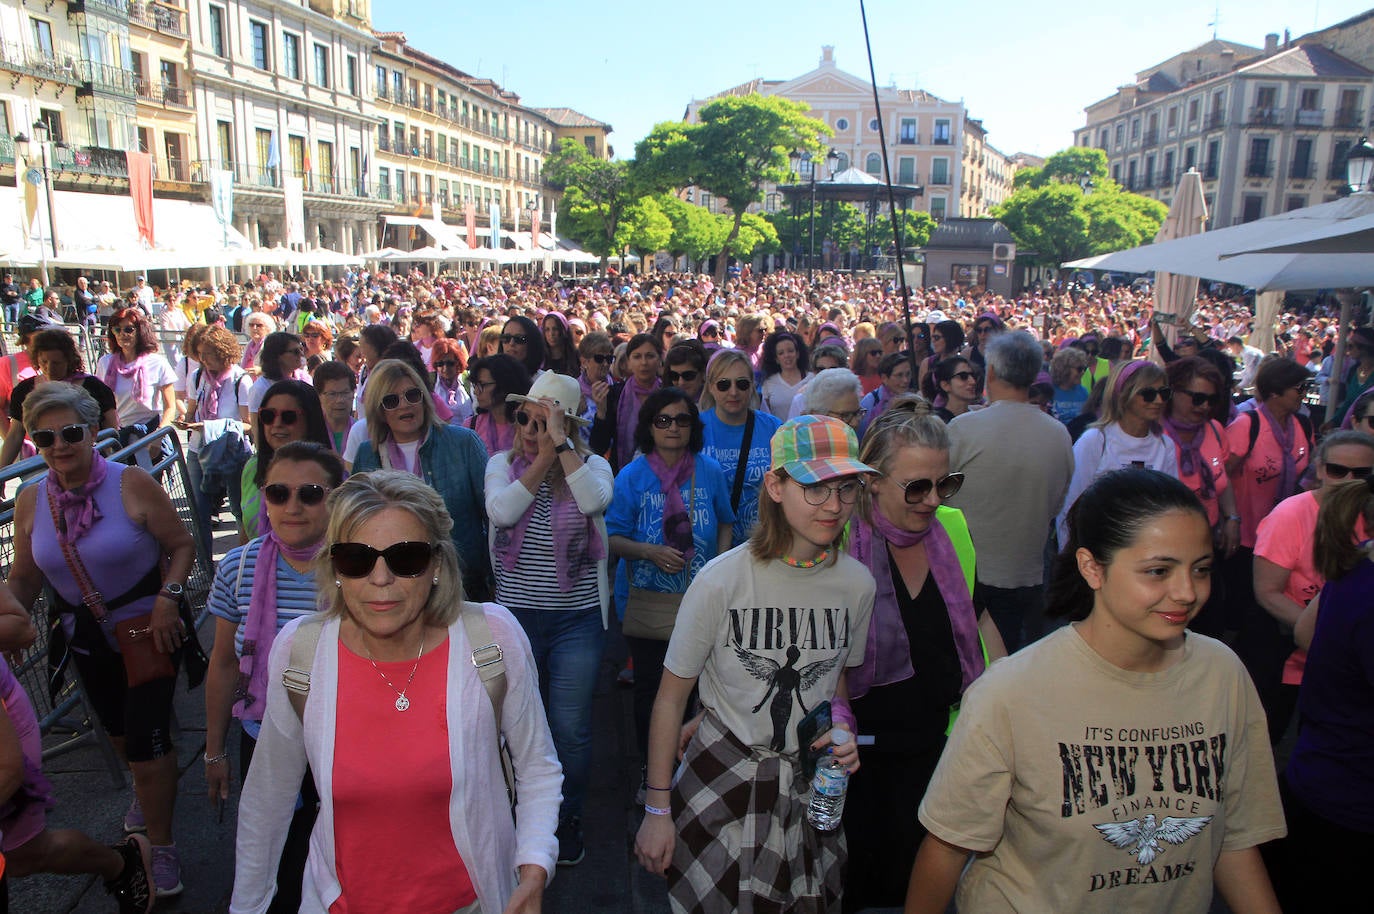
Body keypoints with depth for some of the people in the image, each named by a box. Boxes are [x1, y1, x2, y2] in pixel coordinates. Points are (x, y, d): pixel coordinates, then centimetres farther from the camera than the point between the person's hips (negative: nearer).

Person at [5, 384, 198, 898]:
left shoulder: (132, 484, -18)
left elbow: (182, 544, -12)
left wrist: (168, 597, -23)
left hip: (145, 628, -5)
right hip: (85, 634, 5)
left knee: (147, 739, -8)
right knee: (117, 729, 25)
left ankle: (161, 847, 12)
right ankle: (145, 788, 56)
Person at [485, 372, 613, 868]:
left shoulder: (591, 465, -3)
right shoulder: (503, 464, 1)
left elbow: (597, 499, -26)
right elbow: (502, 511, -18)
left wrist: (560, 444, -22)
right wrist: (543, 459, -16)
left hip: (577, 618, -1)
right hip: (515, 615, 2)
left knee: (571, 730, 6)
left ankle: (567, 818, 30)